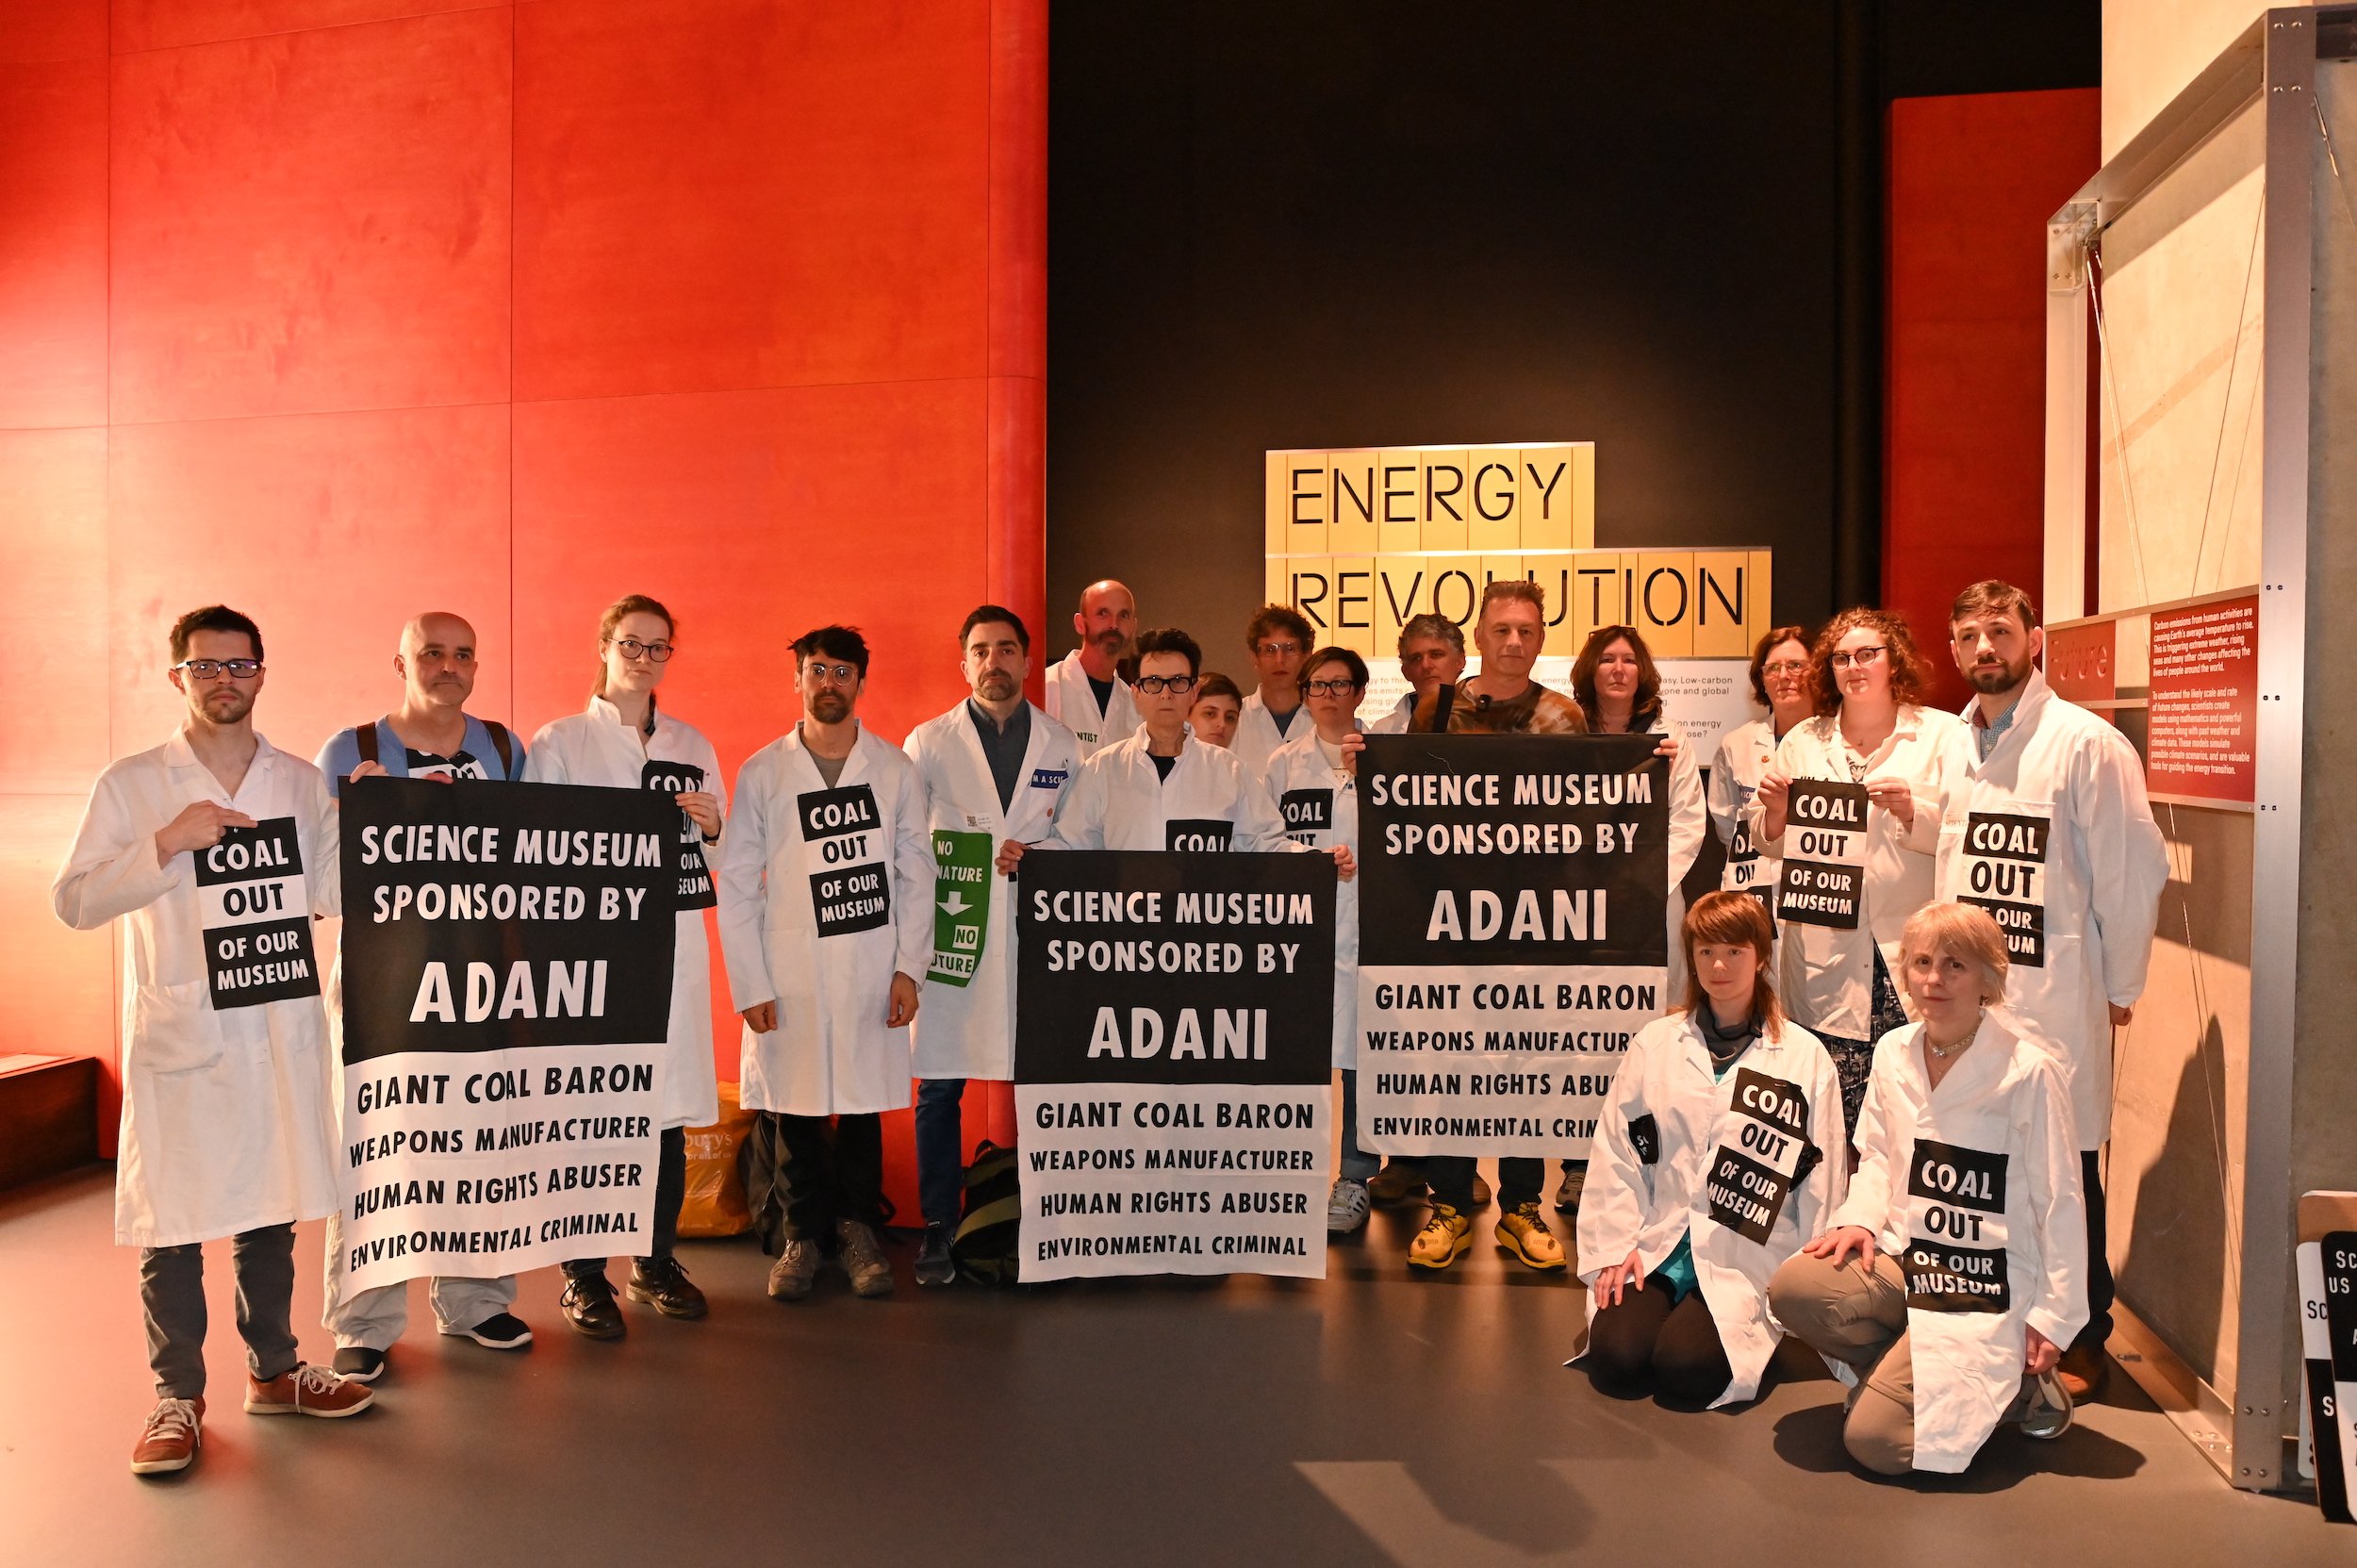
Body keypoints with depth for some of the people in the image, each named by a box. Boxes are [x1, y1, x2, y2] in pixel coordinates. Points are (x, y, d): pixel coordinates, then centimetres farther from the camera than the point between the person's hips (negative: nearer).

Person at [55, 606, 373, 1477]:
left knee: (271, 1207, 13)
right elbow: (72, 901, -5)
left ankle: (274, 1371, 27)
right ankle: (178, 1397, 17)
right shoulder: (132, 784, -1)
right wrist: (167, 843, -16)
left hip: (281, 1031, 3)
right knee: (171, 1220, 2)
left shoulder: (301, 782, 8)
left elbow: (331, 898, 8)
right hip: (177, 1037, -3)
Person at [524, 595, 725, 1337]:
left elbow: (718, 857, 16)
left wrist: (709, 829, -4)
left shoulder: (692, 745, 14)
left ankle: (657, 1261, 21)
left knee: (669, 1107, 6)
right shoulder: (558, 741, 3)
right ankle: (584, 1275, 11)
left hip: (672, 944, 4)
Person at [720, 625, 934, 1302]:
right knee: (796, 1106, 5)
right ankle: (803, 1234, 21)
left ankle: (857, 1227, 23)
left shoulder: (895, 769, 5)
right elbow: (736, 884, 1)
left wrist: (909, 967, -3)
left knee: (864, 1101, 6)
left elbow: (916, 874, 4)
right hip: (790, 972, 0)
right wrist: (749, 984, -5)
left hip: (871, 969, 0)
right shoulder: (761, 774, 3)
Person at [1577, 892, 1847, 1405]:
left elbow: (1822, 1174, 3)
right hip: (1654, 1247, 2)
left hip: (1745, 1259, -2)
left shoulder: (1805, 1057, 1)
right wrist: (1614, 1246, -5)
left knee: (1686, 1367, -23)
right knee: (1615, 1360, -19)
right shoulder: (1654, 1044, 6)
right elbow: (1615, 1151, 4)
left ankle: (1752, 1333, 9)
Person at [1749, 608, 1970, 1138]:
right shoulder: (1802, 742, 13)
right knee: (1832, 1124, -1)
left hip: (1912, 954, -1)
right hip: (1824, 959, 2)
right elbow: (1769, 844, 15)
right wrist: (1774, 811, -5)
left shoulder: (1944, 734, 6)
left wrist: (1911, 812, -19)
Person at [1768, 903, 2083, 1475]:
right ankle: (1900, 1374, 5)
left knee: (1874, 1439, -16)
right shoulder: (1893, 1053, 3)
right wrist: (1861, 1218, -6)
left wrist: (2053, 1315, -6)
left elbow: (2059, 1202, -7)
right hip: (1904, 1260, 5)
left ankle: (2015, 1387, 11)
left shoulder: (2030, 1072, -13)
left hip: (1988, 1287, -5)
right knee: (1793, 1287, -25)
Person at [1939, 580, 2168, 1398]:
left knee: (2063, 1173, 2)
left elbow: (2134, 870, -6)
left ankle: (2080, 1342, 19)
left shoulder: (2088, 743, -7)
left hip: (2054, 1000, -5)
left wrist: (2119, 988, -3)